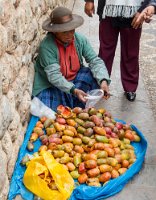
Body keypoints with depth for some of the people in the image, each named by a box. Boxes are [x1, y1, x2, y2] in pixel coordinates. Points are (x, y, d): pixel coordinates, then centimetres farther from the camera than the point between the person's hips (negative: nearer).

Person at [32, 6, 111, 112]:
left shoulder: (80, 39, -11)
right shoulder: (46, 46, -25)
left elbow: (95, 61, -13)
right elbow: (53, 75, -30)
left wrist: (103, 81, -32)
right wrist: (74, 90, -42)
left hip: (75, 78, 5)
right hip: (51, 86, -4)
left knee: (97, 76, -17)